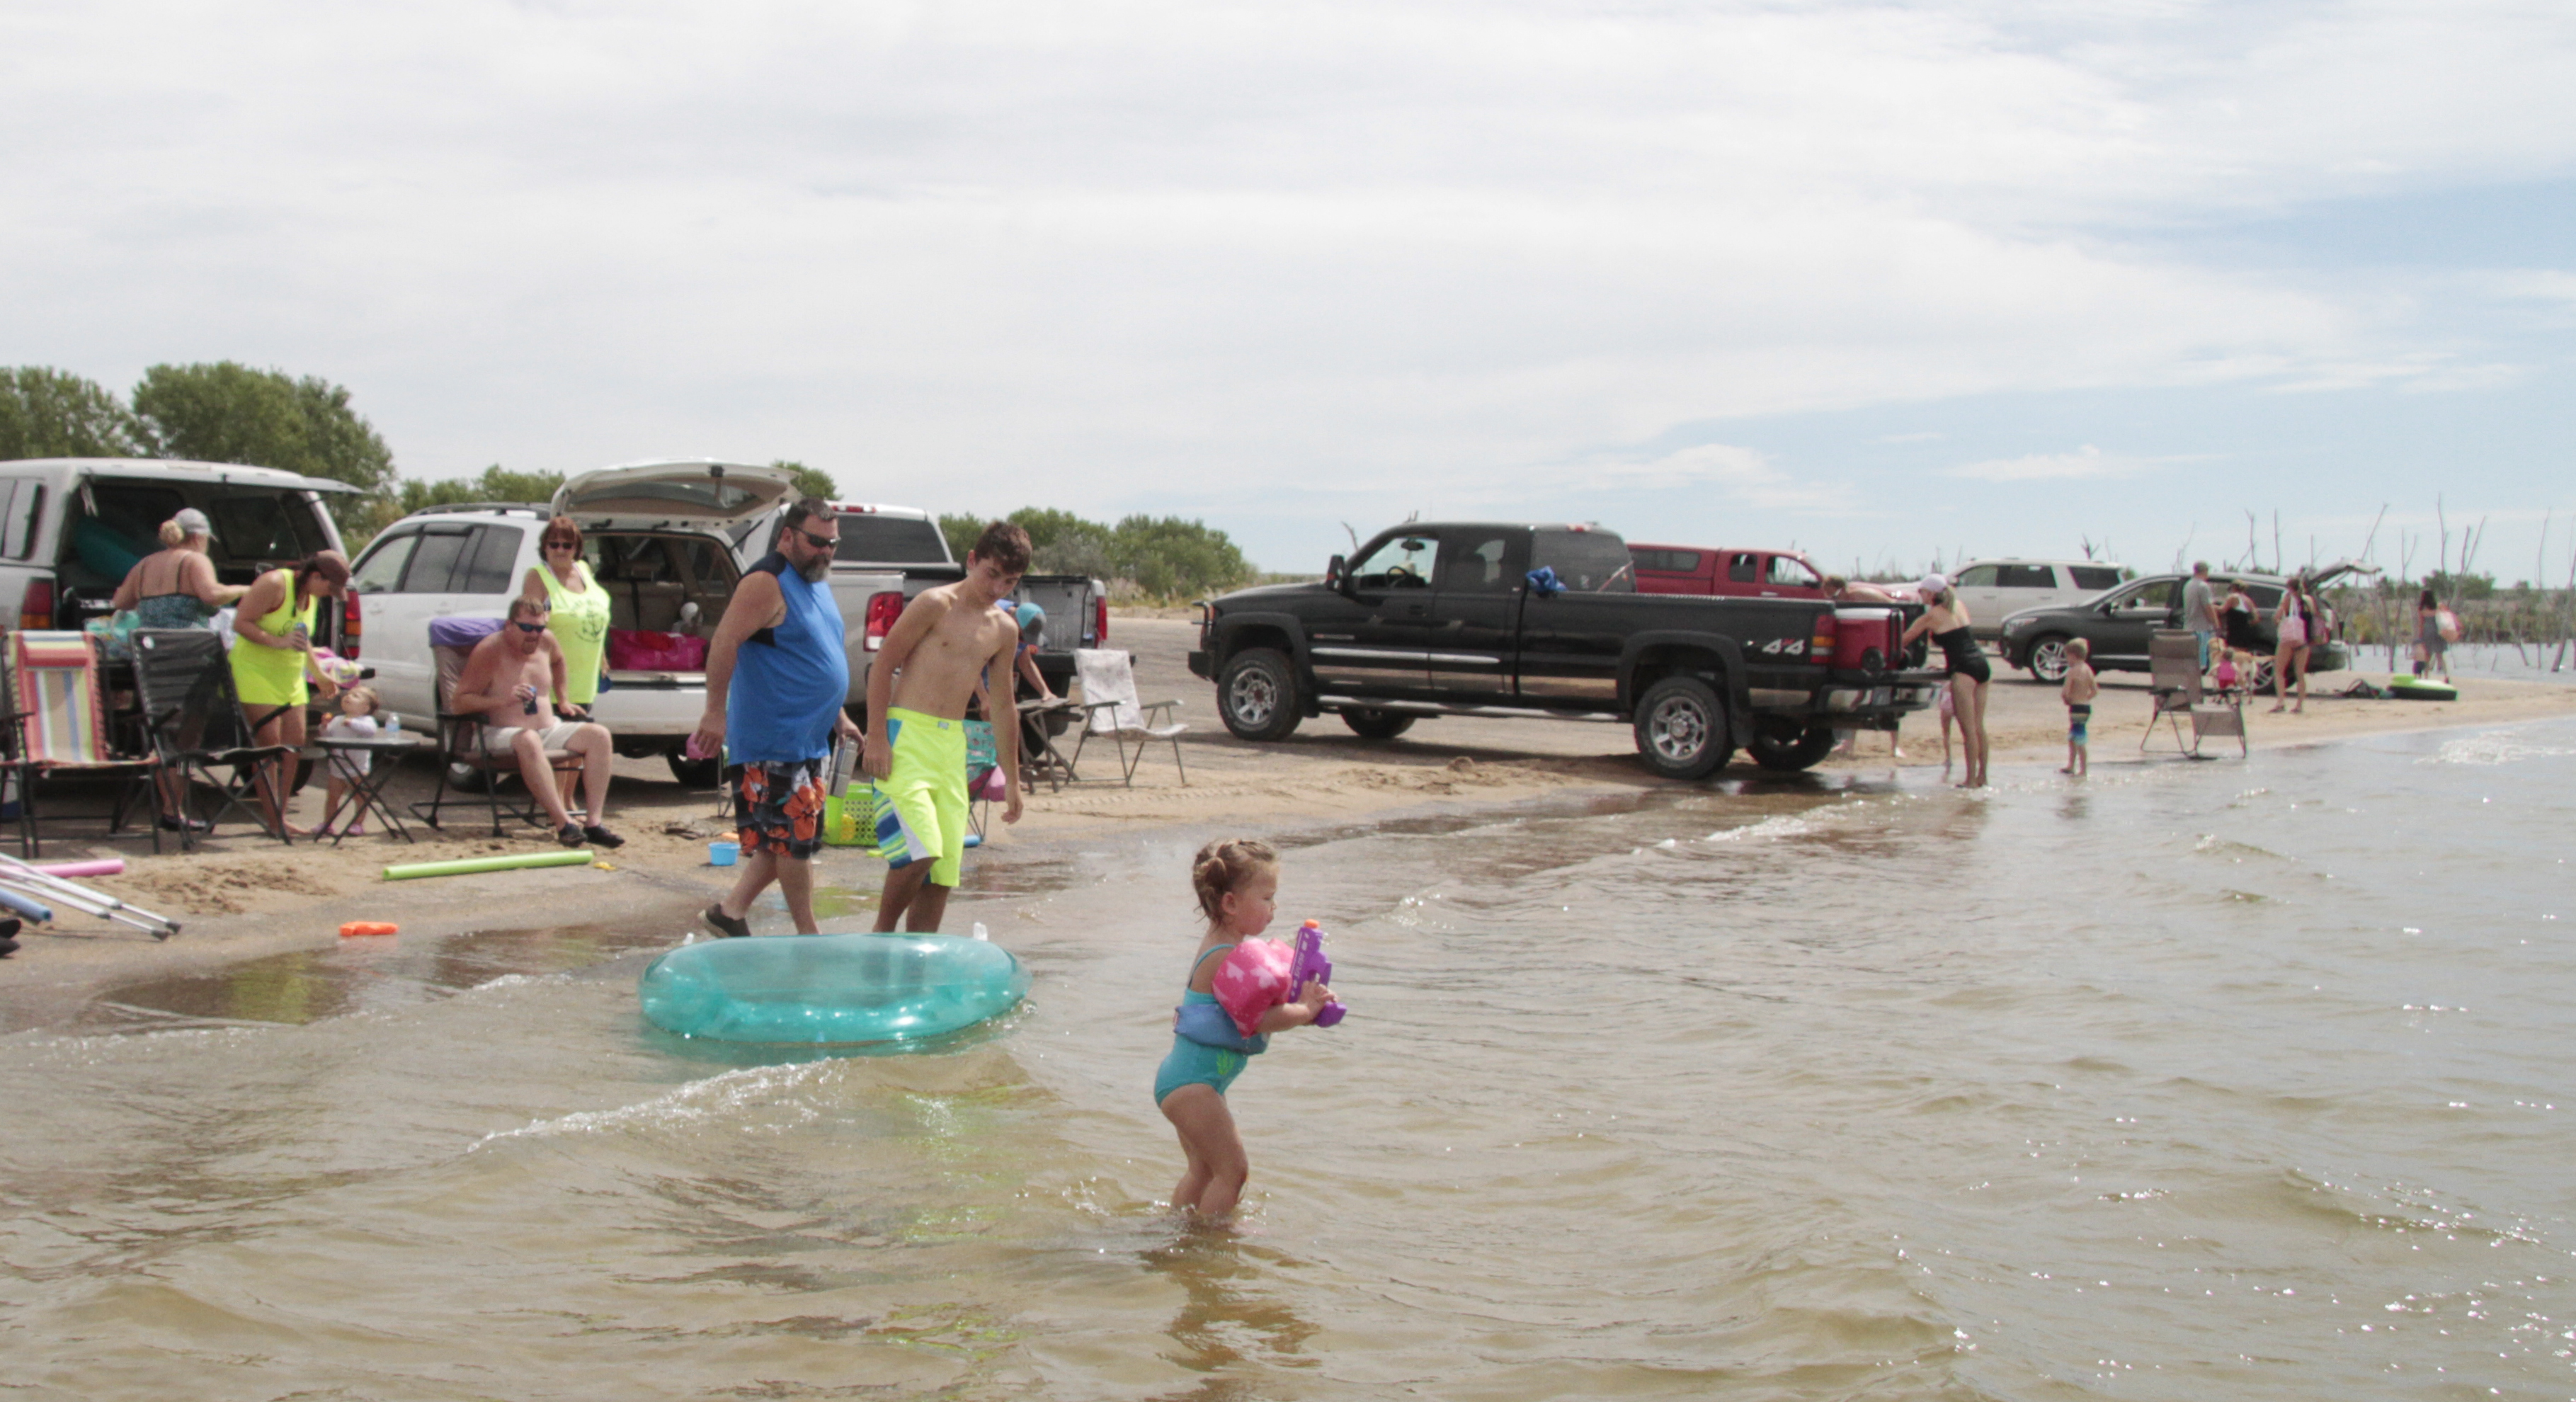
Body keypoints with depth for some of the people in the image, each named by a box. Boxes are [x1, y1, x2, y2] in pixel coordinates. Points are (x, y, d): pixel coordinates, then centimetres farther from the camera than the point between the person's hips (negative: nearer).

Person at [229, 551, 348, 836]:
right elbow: (240, 623, -18)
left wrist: (318, 673, 16)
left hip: (290, 678, 8)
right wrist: (278, 642, -27)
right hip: (255, 671, -8)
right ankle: (273, 820, -8)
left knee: (294, 744, 3)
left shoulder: (312, 596, 11)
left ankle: (279, 815, 11)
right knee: (270, 743, -11)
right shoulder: (274, 584, -15)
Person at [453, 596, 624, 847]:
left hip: (549, 730, 7)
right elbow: (460, 702, -18)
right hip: (501, 733, -7)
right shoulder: (490, 651, -13)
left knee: (599, 735, -12)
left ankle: (594, 822, -21)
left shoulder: (546, 641, 5)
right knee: (528, 741, -40)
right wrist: (503, 699, -29)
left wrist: (562, 700, 30)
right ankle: (564, 824, -40)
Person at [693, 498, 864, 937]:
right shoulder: (767, 584, -14)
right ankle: (808, 935, 6)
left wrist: (838, 717, 24)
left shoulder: (817, 581, 15)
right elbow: (724, 643, -21)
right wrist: (715, 712, -25)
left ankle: (732, 910, 22)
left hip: (809, 738, 9)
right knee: (793, 836, -3)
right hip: (773, 740, -9)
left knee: (790, 836, 12)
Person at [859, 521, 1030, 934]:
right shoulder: (935, 605, -5)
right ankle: (881, 937, 1)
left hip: (953, 745, 7)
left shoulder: (1004, 631, 14)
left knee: (946, 861, 4)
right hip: (906, 735, -7)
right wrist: (876, 737, -13)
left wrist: (1011, 780, 23)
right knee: (920, 850, -19)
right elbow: (883, 665, -6)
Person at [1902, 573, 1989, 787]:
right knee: (1978, 726, 12)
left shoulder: (1931, 616, -3)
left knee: (1968, 729, -5)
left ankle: (1971, 779, -5)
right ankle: (1982, 776, 15)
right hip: (1982, 664, 7)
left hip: (1964, 669, -7)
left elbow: (1905, 639, 6)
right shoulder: (1960, 607, 16)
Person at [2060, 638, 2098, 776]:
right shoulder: (2088, 670, 10)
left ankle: (2083, 769, -3)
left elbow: (2065, 691, -19)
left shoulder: (2073, 671, -15)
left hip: (2077, 708, -9)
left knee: (2079, 741, -5)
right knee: (2071, 738, 20)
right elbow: (2095, 691, 12)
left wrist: (2065, 698, 1)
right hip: (2086, 706, 9)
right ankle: (2071, 766, 28)